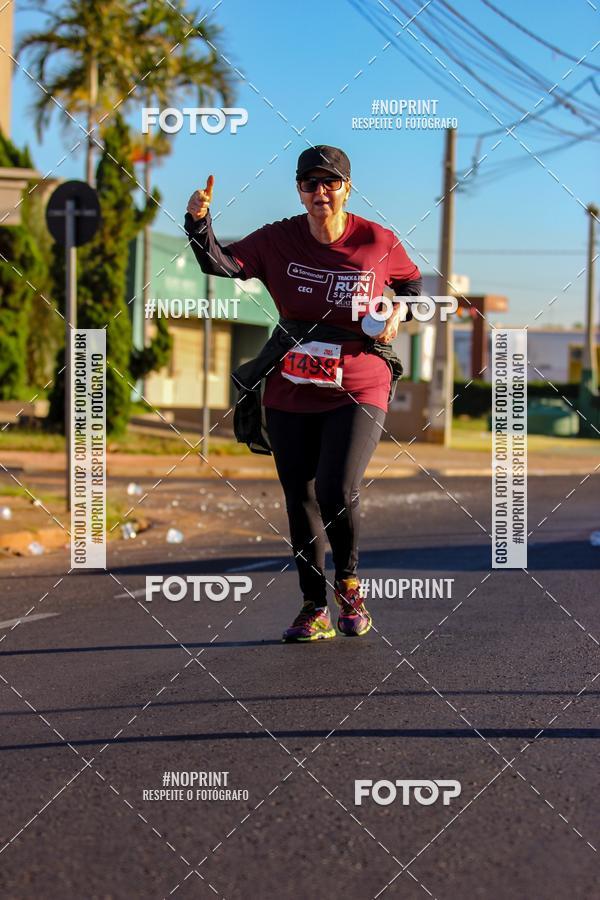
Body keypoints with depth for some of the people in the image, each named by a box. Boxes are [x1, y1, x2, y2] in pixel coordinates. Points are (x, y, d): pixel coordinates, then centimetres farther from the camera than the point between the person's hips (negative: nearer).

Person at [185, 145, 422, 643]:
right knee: (300, 500, 8)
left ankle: (348, 582, 12)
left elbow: (413, 282, 14)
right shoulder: (278, 239, -3)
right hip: (290, 393, 3)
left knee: (338, 494, -18)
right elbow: (221, 264, -13)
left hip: (358, 390, -3)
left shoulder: (379, 243, -4)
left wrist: (399, 311, -6)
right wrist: (199, 222, -28)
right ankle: (315, 608, 23)